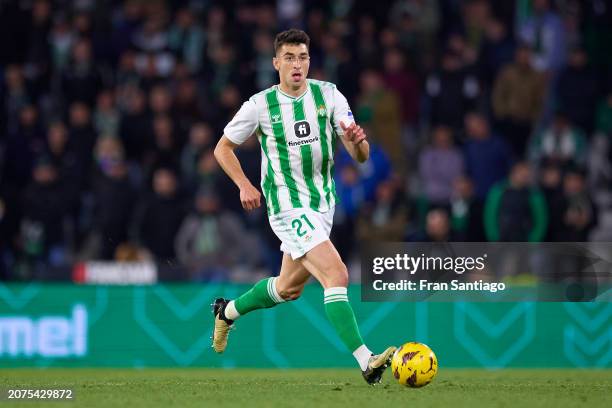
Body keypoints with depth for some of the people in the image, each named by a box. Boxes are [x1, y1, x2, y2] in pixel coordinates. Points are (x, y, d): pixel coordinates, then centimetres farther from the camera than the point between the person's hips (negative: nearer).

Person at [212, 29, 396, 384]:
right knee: (337, 275, -23)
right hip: (289, 206, -6)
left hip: (323, 202, 6)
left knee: (289, 288, 21)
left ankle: (227, 312, 46)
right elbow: (223, 148, 6)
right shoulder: (260, 105, -8)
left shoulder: (328, 95, -2)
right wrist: (244, 185, -10)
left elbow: (361, 156, -4)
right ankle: (366, 361, -29)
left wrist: (357, 140, -28)